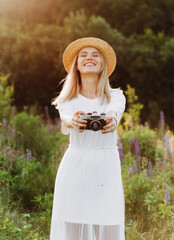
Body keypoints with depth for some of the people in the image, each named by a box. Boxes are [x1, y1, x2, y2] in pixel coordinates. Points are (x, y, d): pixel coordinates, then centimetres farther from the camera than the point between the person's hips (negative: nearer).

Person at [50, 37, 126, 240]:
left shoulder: (116, 96, 7)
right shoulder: (68, 99, 8)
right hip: (74, 168, 1)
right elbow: (65, 122, -14)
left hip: (106, 169, 0)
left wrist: (110, 121, -42)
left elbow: (115, 112, -17)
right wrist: (72, 122, -39)